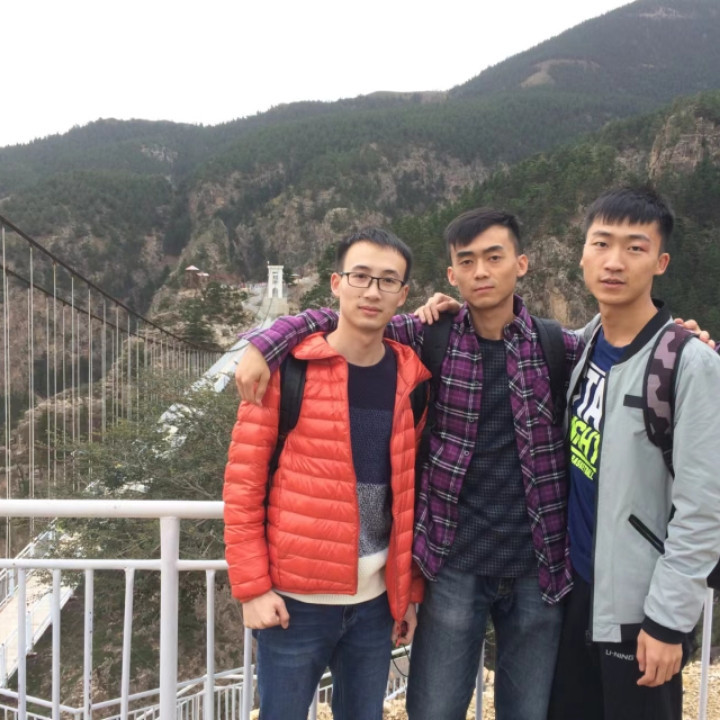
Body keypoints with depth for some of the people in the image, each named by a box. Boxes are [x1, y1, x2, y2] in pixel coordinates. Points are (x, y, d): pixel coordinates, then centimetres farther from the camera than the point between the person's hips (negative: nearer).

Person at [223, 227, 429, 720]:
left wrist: (411, 591, 8)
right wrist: (252, 587, -9)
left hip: (376, 601, 4)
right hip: (296, 598, -3)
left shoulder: (412, 379, 3)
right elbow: (243, 482, -7)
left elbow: (413, 494, 7)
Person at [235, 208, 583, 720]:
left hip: (539, 566, 1)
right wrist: (264, 346, -12)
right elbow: (340, 320, 1)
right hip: (455, 565, 0)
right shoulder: (432, 338, -2)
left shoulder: (559, 346, -1)